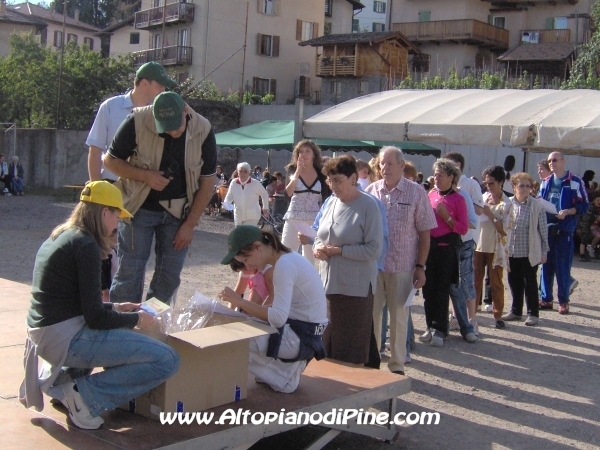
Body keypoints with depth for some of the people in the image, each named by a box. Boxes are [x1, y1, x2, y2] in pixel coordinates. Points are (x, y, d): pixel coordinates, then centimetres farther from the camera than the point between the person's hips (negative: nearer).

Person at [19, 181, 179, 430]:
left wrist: (115, 307, 20)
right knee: (167, 360, -12)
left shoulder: (59, 236, 13)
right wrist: (136, 319, 0)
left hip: (42, 333, 10)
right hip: (64, 339, -10)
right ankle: (84, 394, -9)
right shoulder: (85, 244, -14)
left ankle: (61, 376, 19)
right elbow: (95, 318, -16)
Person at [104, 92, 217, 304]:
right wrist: (146, 176, -22)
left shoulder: (203, 131, -12)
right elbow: (110, 160, -6)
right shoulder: (138, 121, -18)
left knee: (170, 275, 4)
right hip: (140, 207, -2)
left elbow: (207, 181, -4)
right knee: (129, 271, -4)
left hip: (179, 210, 2)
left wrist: (190, 225, -6)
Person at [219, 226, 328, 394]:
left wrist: (241, 302, -22)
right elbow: (280, 312, 10)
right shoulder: (285, 259, 9)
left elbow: (278, 318, -28)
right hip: (296, 328, 10)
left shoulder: (285, 265, -20)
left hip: (304, 336, -10)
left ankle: (282, 377, -2)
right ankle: (286, 369, 10)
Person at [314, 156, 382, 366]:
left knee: (351, 350, 2)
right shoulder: (331, 203, 10)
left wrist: (337, 250, -17)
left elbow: (373, 250, -16)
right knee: (327, 343, 11)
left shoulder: (368, 206, -10)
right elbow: (320, 236, 21)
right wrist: (318, 248, -2)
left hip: (355, 287, -6)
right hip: (328, 283, 6)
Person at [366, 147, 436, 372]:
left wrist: (421, 266, -6)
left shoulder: (416, 193, -3)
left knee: (399, 317, 9)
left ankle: (397, 365, 20)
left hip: (402, 266, -2)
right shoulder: (371, 191, 3)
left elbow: (424, 233, -2)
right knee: (371, 314, 10)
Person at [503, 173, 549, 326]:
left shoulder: (537, 206, -6)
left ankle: (533, 313, 15)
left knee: (530, 283, 5)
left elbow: (543, 230, -3)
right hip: (511, 252, 3)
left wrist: (544, 252, -3)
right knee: (514, 282, 13)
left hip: (530, 253, -3)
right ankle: (516, 311, 26)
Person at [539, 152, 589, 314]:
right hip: (546, 228, 5)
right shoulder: (546, 182, 15)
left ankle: (563, 301, 7)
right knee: (546, 265, 8)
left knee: (562, 266, -2)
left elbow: (584, 206, -5)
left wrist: (567, 212, -19)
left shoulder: (575, 182, -3)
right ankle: (546, 299, 16)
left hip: (564, 229, -5)